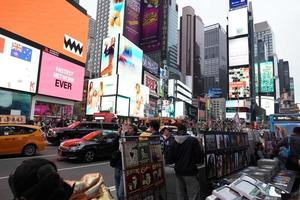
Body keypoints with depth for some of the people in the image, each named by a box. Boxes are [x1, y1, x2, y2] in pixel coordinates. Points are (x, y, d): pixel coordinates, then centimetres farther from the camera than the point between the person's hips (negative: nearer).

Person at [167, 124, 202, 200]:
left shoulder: (174, 143, -1)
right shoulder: (193, 140, -10)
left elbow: (170, 160, -1)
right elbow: (199, 157, -9)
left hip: (178, 173, 4)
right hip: (190, 172, -4)